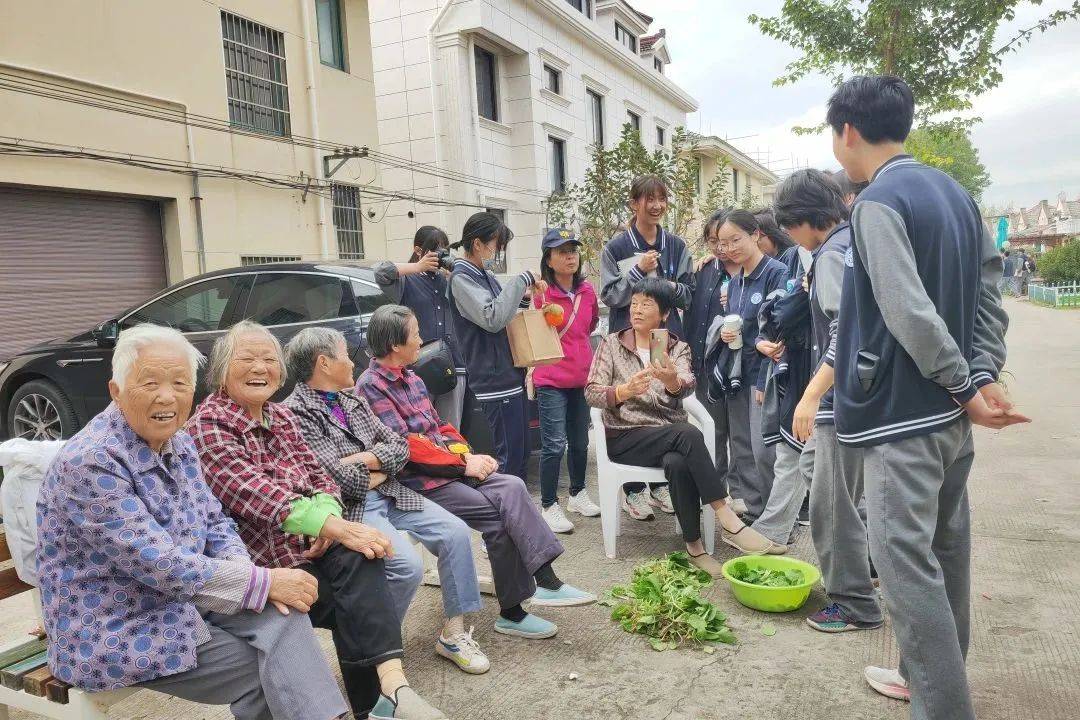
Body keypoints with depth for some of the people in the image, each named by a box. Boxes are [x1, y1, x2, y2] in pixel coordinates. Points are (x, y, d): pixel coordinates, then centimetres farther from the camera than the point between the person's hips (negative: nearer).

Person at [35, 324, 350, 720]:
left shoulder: (178, 442, 2)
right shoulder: (90, 461, -23)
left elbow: (214, 522, 9)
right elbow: (161, 565, -26)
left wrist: (246, 571, -12)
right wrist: (263, 581, -22)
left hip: (181, 596, 7)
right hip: (118, 630, -6)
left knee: (283, 613, -15)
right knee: (265, 668, -12)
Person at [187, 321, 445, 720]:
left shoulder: (281, 415, 15)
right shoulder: (208, 425, -8)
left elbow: (318, 475, 11)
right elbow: (254, 492, -23)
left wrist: (329, 519, -14)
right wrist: (337, 527, -33)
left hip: (310, 542, 5)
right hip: (265, 561, -5)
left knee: (358, 557, -25)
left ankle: (390, 688, -34)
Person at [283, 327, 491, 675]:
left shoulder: (352, 398, 14)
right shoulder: (297, 412, -12)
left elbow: (399, 446, 9)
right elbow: (339, 478, -20)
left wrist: (361, 459, -9)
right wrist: (377, 473, -3)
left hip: (388, 493, 8)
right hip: (350, 507, -7)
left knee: (455, 531, -8)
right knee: (407, 565, -26)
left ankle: (453, 633, 5)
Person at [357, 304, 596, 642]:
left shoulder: (412, 380, 18)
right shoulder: (371, 386, -9)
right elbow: (404, 445, -16)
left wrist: (468, 454, -1)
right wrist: (463, 463, -14)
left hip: (450, 467, 7)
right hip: (418, 481, -7)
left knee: (513, 487, -17)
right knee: (500, 515, -20)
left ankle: (545, 580, -21)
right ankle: (511, 612, -10)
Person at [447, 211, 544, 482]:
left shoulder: (484, 275, 14)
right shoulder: (461, 278, -12)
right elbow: (492, 318, -25)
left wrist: (526, 295, 5)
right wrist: (522, 280, -18)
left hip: (512, 376, 9)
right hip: (496, 381, -9)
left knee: (521, 453, 16)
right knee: (510, 457, -5)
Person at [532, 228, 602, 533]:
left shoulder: (587, 290, 3)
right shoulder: (541, 293, -12)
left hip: (582, 376, 6)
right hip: (551, 381, -6)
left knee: (580, 441, 17)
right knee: (555, 445, -5)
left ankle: (578, 494, 34)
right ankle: (549, 506, 8)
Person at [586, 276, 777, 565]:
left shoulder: (678, 348, 8)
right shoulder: (612, 344, 6)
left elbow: (688, 385, -14)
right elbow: (591, 392, -6)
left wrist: (673, 382, -40)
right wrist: (624, 391, -27)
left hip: (671, 436, 2)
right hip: (625, 437, -2)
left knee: (678, 462, -35)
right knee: (688, 433, -31)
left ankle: (694, 545, -23)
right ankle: (729, 522, -29)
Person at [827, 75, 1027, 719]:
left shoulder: (877, 204, -15)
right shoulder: (955, 192, 13)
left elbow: (910, 314, -23)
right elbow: (989, 294, 9)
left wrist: (966, 387, -13)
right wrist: (984, 377, 1)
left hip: (900, 415, -10)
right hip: (950, 411, 10)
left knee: (907, 562, -4)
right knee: (946, 550, 19)